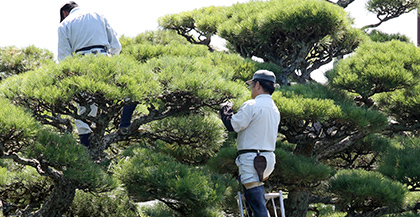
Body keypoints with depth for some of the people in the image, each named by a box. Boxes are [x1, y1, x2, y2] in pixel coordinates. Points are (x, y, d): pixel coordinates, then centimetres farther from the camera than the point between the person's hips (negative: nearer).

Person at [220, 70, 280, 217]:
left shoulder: (252, 106, -13)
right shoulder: (274, 109, 15)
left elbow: (232, 125, -11)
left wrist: (226, 110, 9)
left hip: (251, 160, -9)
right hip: (269, 158, 9)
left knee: (256, 202, -11)